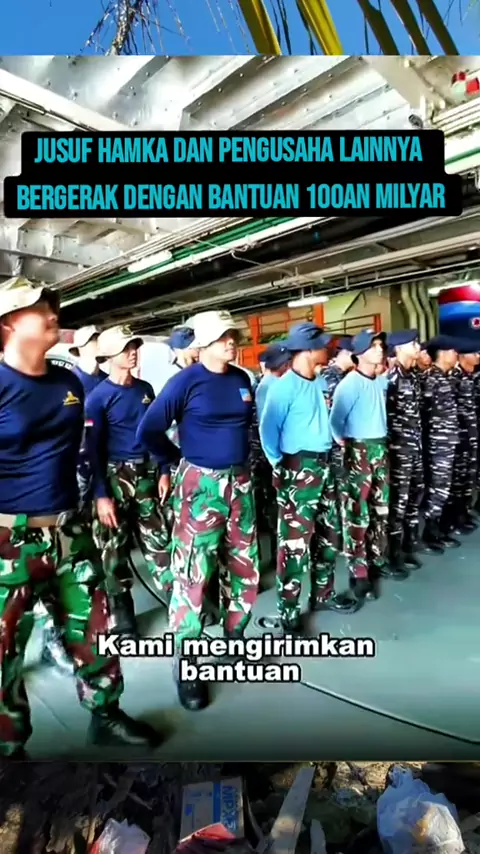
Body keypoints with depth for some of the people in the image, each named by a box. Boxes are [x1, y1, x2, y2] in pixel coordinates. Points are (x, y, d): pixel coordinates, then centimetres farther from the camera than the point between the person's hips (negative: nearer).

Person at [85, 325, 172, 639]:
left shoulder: (146, 389, 6)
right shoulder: (99, 396, -9)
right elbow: (92, 448, -10)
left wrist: (163, 472, 7)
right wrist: (101, 494, -15)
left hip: (145, 474, 4)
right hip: (114, 477, -4)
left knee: (159, 541, 6)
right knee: (115, 550, 7)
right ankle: (123, 619, 21)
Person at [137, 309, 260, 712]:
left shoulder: (242, 379, 6)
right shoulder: (185, 382, -10)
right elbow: (149, 430, -7)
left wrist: (237, 456, 13)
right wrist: (178, 460, 1)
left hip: (240, 482, 6)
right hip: (200, 484, -6)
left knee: (245, 569, 14)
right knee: (193, 574, -1)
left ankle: (234, 640, 36)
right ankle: (187, 667, 15)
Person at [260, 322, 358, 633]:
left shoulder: (321, 382, 8)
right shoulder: (284, 385, -15)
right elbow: (268, 429, -14)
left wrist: (329, 448, 14)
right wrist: (279, 465, -10)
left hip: (323, 466, 8)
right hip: (297, 469, -8)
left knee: (330, 533, 18)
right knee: (295, 540, -3)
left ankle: (323, 594, 36)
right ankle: (289, 611, 10)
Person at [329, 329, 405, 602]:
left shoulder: (383, 382, 8)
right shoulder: (350, 384, -15)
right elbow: (335, 420, -16)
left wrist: (380, 442, 11)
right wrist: (345, 443, -6)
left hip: (380, 448, 7)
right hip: (359, 450, -7)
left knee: (381, 508, 15)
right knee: (358, 512, -2)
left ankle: (378, 560, 29)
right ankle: (358, 572, 6)